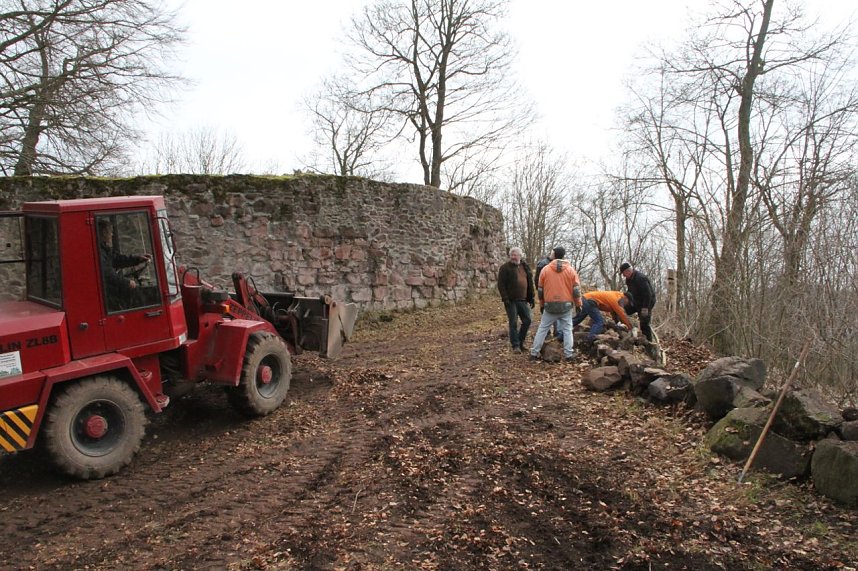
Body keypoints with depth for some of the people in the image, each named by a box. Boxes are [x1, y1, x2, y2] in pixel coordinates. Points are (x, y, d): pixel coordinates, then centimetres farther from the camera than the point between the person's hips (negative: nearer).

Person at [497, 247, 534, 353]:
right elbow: (501, 284, -10)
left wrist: (531, 298, 12)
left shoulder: (525, 267, 11)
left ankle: (520, 342, 22)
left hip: (523, 300, 5)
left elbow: (530, 283, 16)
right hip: (511, 301, -5)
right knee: (513, 323, -2)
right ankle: (515, 345, 8)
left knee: (527, 321, 6)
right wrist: (505, 298, -16)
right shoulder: (505, 268, -5)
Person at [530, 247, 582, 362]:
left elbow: (540, 289, 6)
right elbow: (576, 289, -1)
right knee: (567, 330, 8)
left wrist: (541, 304, 17)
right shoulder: (570, 270, 0)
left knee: (542, 329, 8)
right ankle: (569, 354, 4)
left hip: (550, 305, 0)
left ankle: (534, 353, 8)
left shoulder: (545, 269, 0)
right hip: (566, 305, 0)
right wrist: (578, 304, 9)